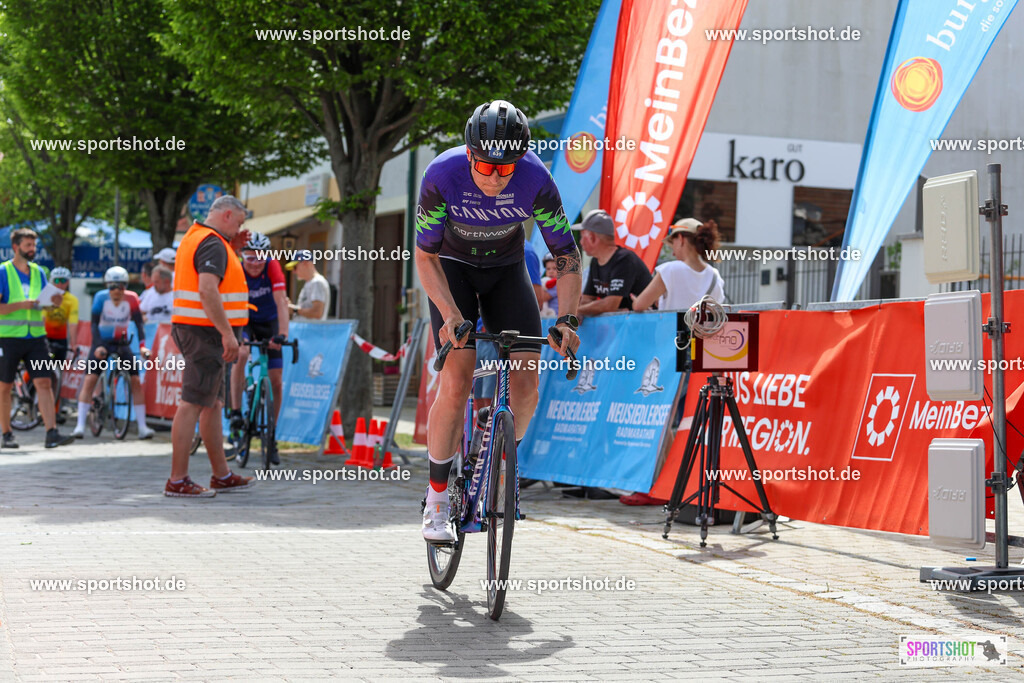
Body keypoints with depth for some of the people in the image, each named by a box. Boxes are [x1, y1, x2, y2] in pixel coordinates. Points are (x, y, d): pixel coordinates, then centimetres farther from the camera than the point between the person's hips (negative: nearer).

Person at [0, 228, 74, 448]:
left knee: (44, 382, -7)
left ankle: (52, 432, -12)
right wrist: (21, 305, -22)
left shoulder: (38, 273, 13)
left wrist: (53, 302, -5)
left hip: (36, 337, 4)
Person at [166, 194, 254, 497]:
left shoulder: (193, 237, 19)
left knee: (212, 405, 15)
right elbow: (207, 290, -26)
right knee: (192, 404, -9)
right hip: (205, 333, -11)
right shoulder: (213, 244, -14)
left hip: (191, 329, 11)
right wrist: (228, 333, -26)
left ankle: (222, 476, 22)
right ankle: (177, 481, -7)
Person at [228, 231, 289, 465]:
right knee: (241, 354, -35)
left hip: (269, 323, 1)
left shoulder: (272, 267, -24)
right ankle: (236, 411, -26)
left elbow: (281, 302, -30)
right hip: (244, 321, -1)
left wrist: (283, 334, -40)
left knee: (276, 382, -3)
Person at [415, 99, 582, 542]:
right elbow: (425, 256, -22)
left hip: (506, 269, 2)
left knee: (526, 382, -12)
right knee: (456, 384, -17)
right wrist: (451, 314, -35)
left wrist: (566, 318, -33)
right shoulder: (442, 175, -30)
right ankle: (437, 498, -5)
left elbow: (567, 254, -20)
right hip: (453, 268, -2)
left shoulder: (535, 179, -27)